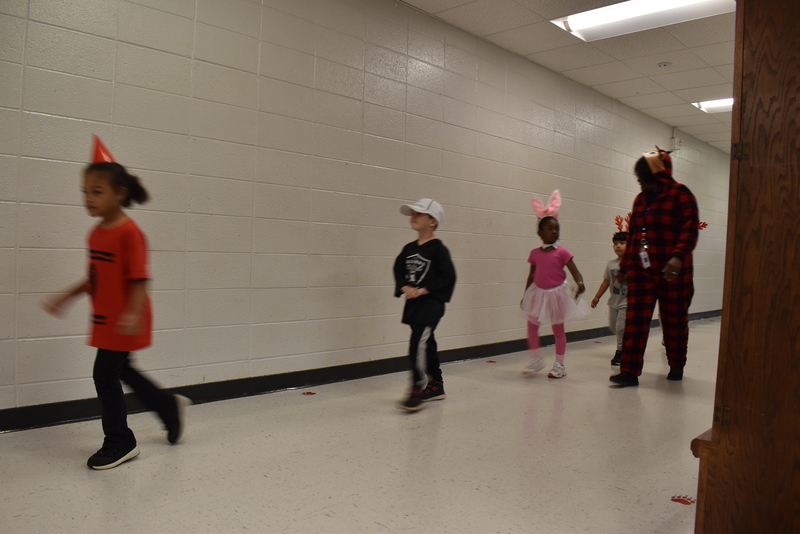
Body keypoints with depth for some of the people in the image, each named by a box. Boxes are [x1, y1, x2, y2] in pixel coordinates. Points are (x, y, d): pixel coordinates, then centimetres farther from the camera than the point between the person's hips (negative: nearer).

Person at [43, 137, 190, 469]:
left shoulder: (129, 233, -19)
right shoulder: (97, 233, 8)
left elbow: (139, 280, -24)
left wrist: (133, 314, -35)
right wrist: (66, 298, 18)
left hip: (123, 322, -9)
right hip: (104, 320, 9)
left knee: (105, 375, -2)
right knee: (120, 370, 19)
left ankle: (119, 443, 16)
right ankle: (170, 406, 37)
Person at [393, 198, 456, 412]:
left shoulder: (438, 249, -10)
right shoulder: (408, 249, 9)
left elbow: (448, 277, -13)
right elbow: (398, 270, 12)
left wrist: (423, 290, -17)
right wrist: (405, 288, -7)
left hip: (431, 302, -7)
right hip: (413, 303, 7)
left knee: (418, 343, -17)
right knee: (426, 342, 16)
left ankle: (417, 391, -11)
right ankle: (436, 385, 30)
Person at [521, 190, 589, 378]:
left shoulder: (562, 252, -10)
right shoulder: (535, 253, 0)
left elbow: (575, 272, -13)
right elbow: (532, 275, 9)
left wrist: (580, 284, -33)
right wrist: (525, 295, 12)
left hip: (556, 294, -3)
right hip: (538, 294, 3)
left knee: (558, 329, 7)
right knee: (531, 326, 5)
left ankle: (559, 365, 18)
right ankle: (536, 359, 23)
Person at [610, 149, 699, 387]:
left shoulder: (680, 195, -4)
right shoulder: (641, 199, 14)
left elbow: (689, 230, -14)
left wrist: (678, 257, -29)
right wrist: (624, 265, 19)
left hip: (671, 271, -5)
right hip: (641, 270, 5)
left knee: (674, 319, 9)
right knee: (635, 319, -5)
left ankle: (677, 366, 29)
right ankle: (630, 371, -4)